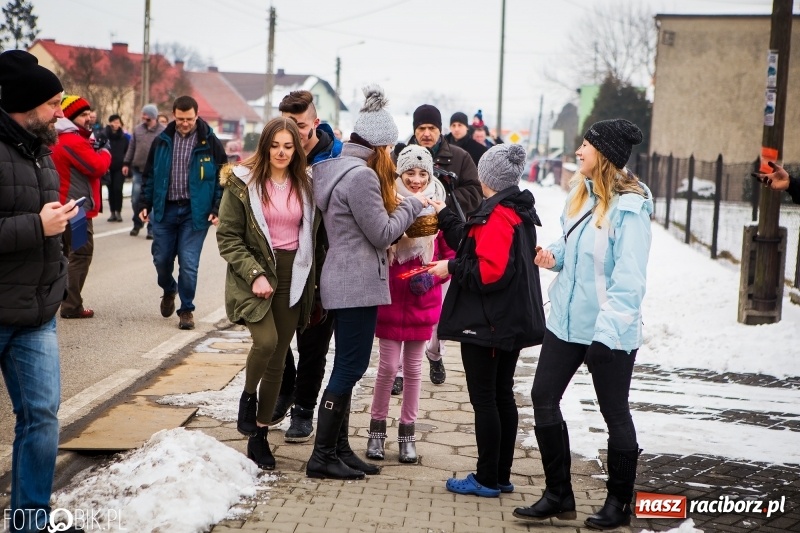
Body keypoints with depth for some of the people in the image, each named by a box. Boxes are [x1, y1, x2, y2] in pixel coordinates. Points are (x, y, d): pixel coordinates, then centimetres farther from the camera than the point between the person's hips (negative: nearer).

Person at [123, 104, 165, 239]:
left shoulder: (163, 131, -4)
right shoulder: (137, 129, 8)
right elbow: (131, 147, 13)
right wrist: (126, 163, 9)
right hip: (138, 170, 4)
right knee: (135, 199, 5)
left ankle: (151, 229, 9)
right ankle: (137, 223, 26)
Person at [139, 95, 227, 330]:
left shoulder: (210, 143, -3)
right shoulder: (162, 141, 5)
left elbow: (222, 178, 0)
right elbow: (149, 175, 12)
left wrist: (217, 209, -8)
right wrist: (145, 204, 6)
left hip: (195, 211, -3)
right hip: (164, 209, 3)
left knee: (188, 263, -5)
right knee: (161, 259, 8)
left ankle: (186, 310, 9)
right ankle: (169, 290, 39)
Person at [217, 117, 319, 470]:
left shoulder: (304, 186, 9)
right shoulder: (243, 183, -4)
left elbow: (312, 235, 14)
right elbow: (227, 237, -6)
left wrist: (310, 280, 6)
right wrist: (255, 274, -16)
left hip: (292, 278, 4)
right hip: (254, 276, -4)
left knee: (278, 359, 5)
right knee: (266, 340, -26)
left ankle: (259, 436, 17)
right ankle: (248, 396, 6)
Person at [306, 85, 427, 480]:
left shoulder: (333, 168, 13)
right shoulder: (361, 176, -18)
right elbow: (383, 234, -15)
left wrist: (401, 210, 12)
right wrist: (412, 205, -1)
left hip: (343, 282, 10)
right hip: (357, 284, -10)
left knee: (347, 366, 14)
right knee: (350, 367, -4)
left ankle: (339, 448, 19)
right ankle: (322, 456, 1)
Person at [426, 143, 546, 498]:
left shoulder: (497, 215, -18)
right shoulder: (519, 211, 13)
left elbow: (489, 270, -27)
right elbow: (472, 245, 21)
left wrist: (451, 268, -14)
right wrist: (445, 216, 27)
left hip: (487, 323, -10)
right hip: (513, 320, 10)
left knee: (484, 398, -2)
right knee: (502, 395, 14)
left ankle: (487, 480, 4)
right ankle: (502, 476, 21)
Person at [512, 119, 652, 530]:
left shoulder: (629, 207, -17)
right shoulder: (581, 193, 8)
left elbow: (629, 277, -21)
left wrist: (608, 328, -26)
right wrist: (554, 254, 0)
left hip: (609, 330, -8)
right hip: (566, 319, 8)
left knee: (615, 413, 6)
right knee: (543, 398, 6)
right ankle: (558, 496, 19)